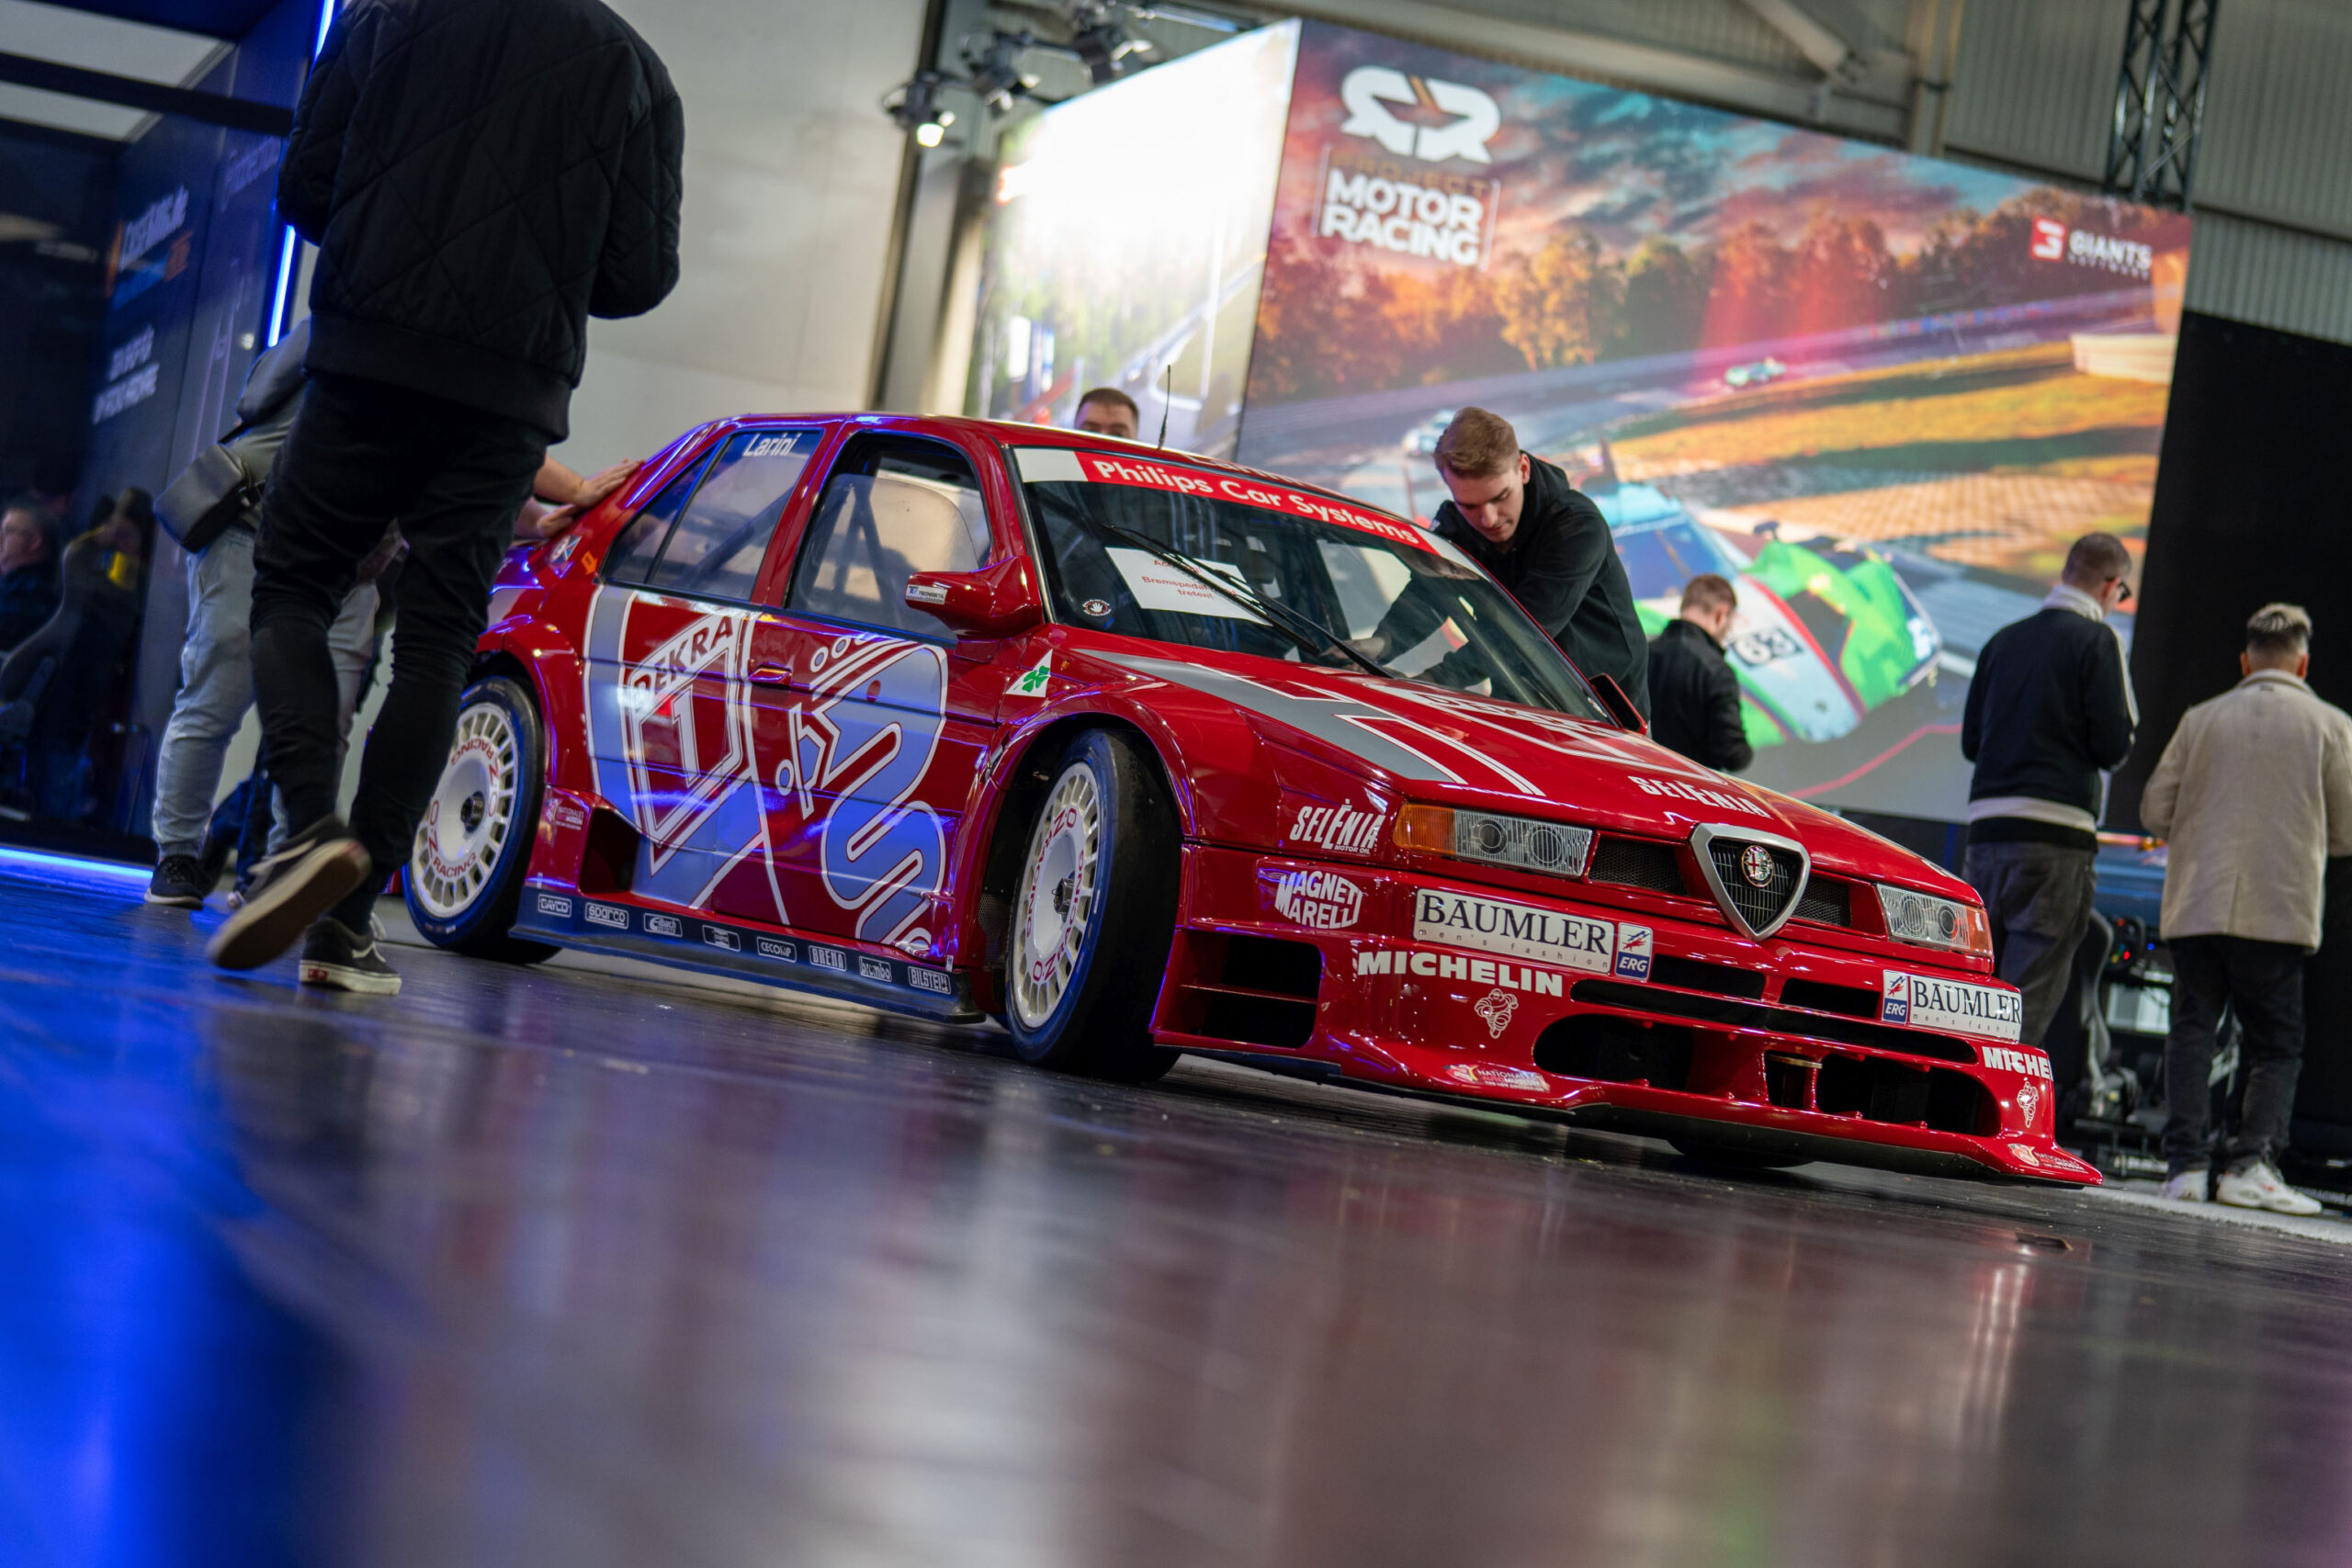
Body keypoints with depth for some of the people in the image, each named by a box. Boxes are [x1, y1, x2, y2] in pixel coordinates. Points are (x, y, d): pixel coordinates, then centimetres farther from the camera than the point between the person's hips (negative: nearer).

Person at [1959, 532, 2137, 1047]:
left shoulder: (2003, 640, 14)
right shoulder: (2096, 640, -4)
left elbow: (1970, 741, 16)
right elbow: (2114, 745, -9)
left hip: (1986, 826, 6)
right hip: (2055, 837, -6)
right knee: (2031, 995, -6)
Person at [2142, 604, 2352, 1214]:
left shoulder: (2202, 718, 8)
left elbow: (2154, 809, 8)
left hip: (2196, 905, 2)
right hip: (2281, 909, -2)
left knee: (2192, 1029, 8)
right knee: (2275, 1045, 5)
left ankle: (2185, 1161, -3)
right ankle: (2252, 1158, -12)